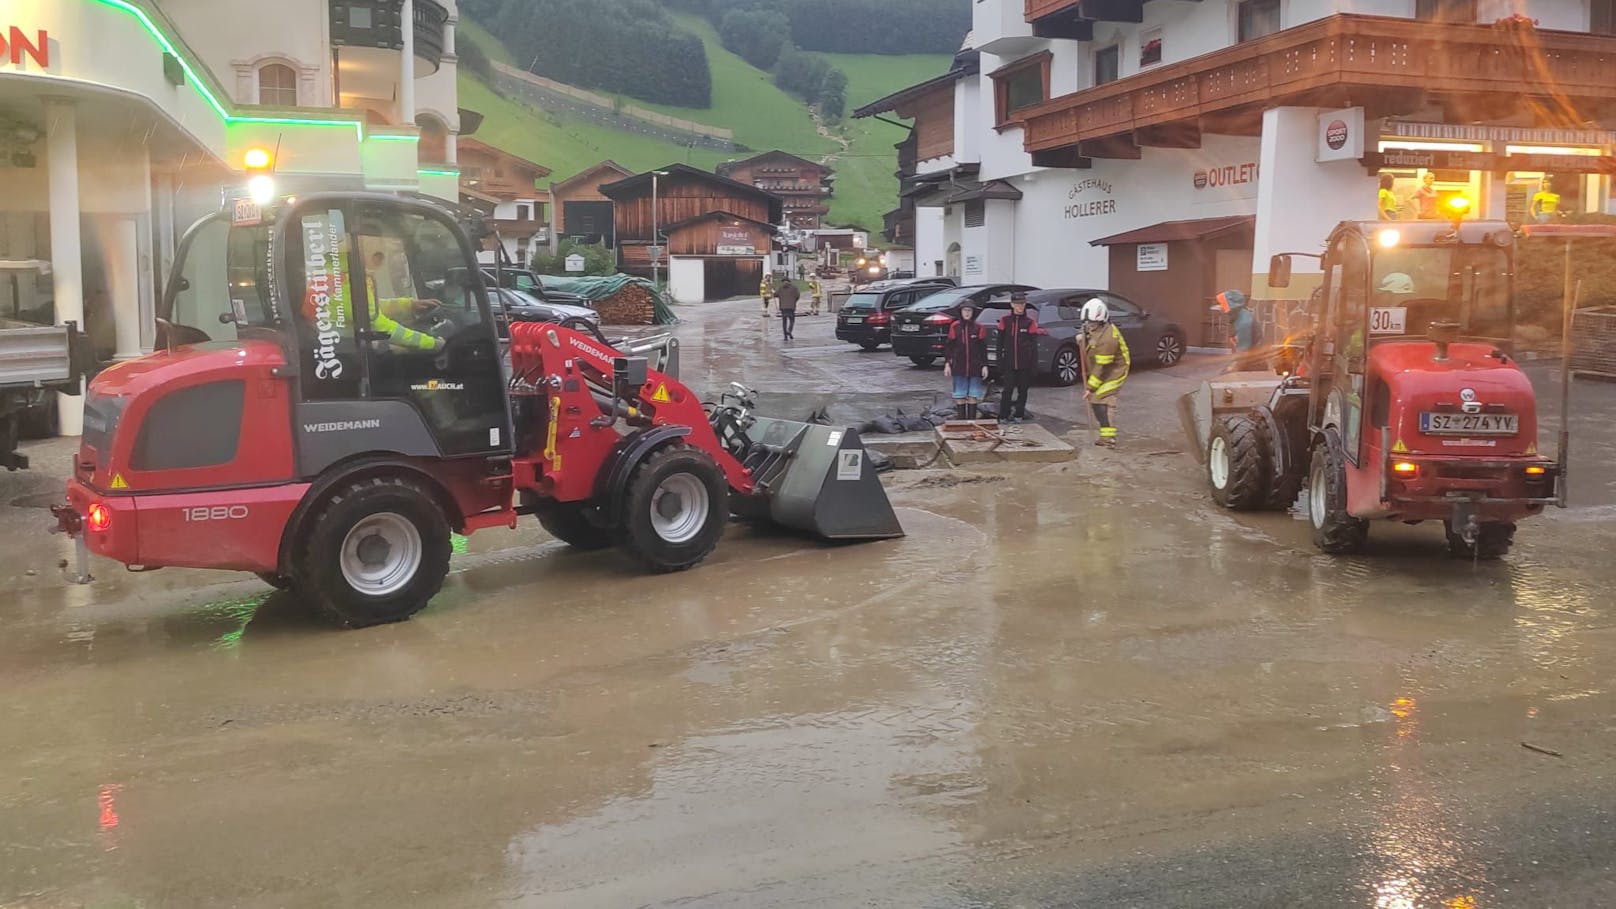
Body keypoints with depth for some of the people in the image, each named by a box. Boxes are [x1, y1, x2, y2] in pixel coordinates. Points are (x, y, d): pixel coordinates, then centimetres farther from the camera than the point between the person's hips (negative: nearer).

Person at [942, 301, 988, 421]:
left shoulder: (978, 328, 2)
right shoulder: (955, 326, 2)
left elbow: (983, 348, 4)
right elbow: (948, 346, 4)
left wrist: (984, 365, 0)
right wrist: (947, 363, -1)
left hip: (975, 367, 0)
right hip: (958, 366, 0)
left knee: (973, 396, 4)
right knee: (959, 396, 3)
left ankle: (972, 420, 11)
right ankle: (961, 420, 10)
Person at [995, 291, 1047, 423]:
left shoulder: (1030, 322, 0)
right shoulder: (1005, 320, 2)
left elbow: (1034, 345, 0)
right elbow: (1000, 342, 6)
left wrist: (1034, 365, -4)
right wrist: (1000, 361, 3)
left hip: (1024, 364, 1)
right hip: (1009, 362, -1)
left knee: (1023, 390, 7)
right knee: (1008, 390, -5)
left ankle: (1018, 415, 18)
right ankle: (1003, 416, 2)